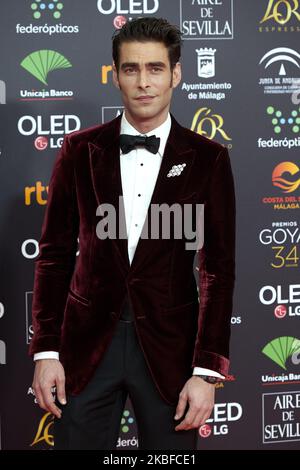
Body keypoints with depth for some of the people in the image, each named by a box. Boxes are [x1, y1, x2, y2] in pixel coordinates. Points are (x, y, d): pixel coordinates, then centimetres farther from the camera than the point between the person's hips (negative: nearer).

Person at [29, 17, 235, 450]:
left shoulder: (208, 159, 0)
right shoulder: (81, 150, 2)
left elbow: (218, 269, -1)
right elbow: (55, 254, 5)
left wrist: (207, 371, -7)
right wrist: (45, 350, -1)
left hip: (168, 345, 0)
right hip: (87, 342, 1)